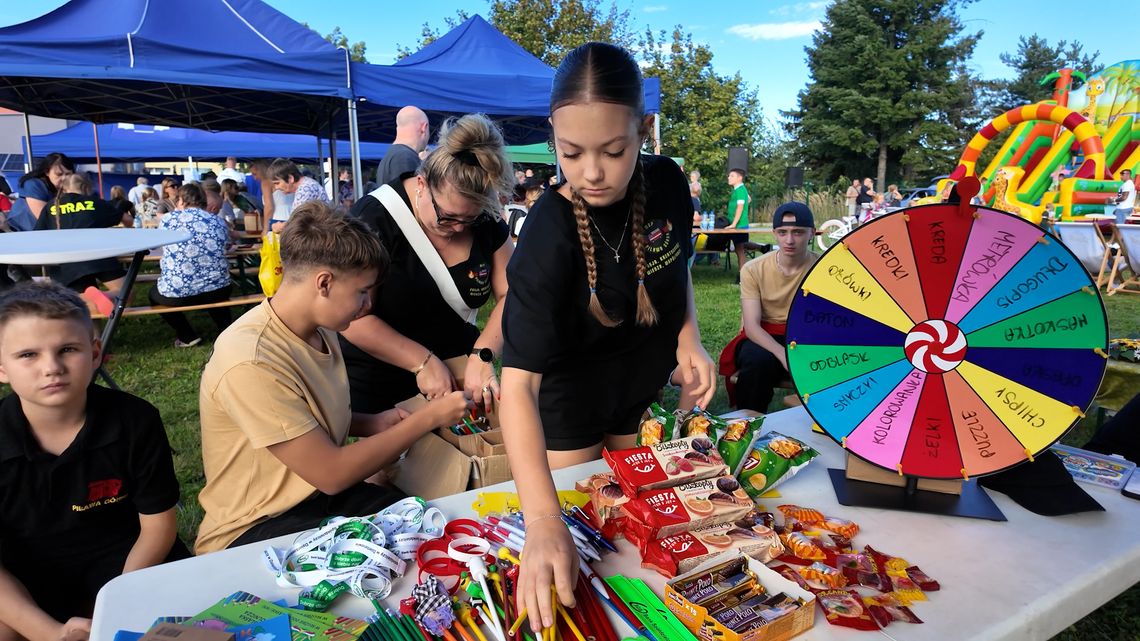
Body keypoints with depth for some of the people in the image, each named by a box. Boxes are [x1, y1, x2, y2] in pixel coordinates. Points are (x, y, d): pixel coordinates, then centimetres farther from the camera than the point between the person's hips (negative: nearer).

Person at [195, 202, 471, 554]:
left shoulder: (319, 330, -2)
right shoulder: (250, 363, -28)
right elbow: (331, 473, -23)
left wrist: (371, 424, -4)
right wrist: (429, 417, -18)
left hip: (318, 495, 7)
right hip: (253, 529, -7)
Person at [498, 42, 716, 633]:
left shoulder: (666, 183, -18)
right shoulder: (549, 235, -33)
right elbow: (517, 382, -40)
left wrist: (688, 337, -12)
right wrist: (543, 522, -50)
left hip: (648, 388, 5)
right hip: (570, 398, -4)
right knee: (579, 518, 15)